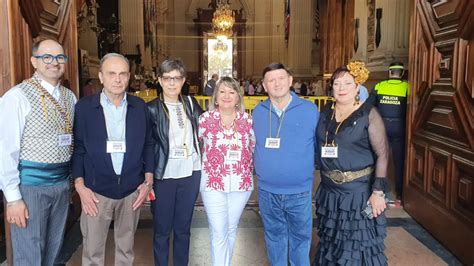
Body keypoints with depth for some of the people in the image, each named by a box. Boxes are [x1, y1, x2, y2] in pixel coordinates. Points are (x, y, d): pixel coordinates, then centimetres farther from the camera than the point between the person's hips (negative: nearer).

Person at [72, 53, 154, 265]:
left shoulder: (139, 106, 3)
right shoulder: (84, 106, -3)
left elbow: (148, 144, 7)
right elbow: (77, 148, 0)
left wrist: (148, 181, 0)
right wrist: (80, 185, -7)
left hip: (132, 190, 2)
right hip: (96, 190, -2)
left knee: (126, 248, 14)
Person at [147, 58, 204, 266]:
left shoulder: (191, 103, 6)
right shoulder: (151, 108, -5)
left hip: (190, 174, 3)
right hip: (163, 176, -3)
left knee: (183, 228, 15)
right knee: (161, 230, 9)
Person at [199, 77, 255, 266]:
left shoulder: (248, 120, 0)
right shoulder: (205, 119, -4)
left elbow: (255, 147, 11)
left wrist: (251, 168, 5)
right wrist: (204, 165, 5)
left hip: (242, 182, 2)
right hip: (213, 182, -2)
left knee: (231, 229, 17)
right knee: (218, 232, 0)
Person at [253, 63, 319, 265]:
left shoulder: (310, 110, -8)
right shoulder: (258, 112, 0)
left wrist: (310, 167, 1)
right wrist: (262, 168, 9)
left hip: (300, 191, -2)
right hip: (267, 191, 2)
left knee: (300, 238, 14)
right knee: (274, 237, 19)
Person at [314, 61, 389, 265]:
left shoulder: (368, 114, -10)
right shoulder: (326, 113, 5)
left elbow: (382, 155, -12)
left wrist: (378, 191, -16)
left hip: (359, 191, -5)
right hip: (329, 191, 5)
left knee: (359, 245, 5)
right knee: (331, 242, 19)